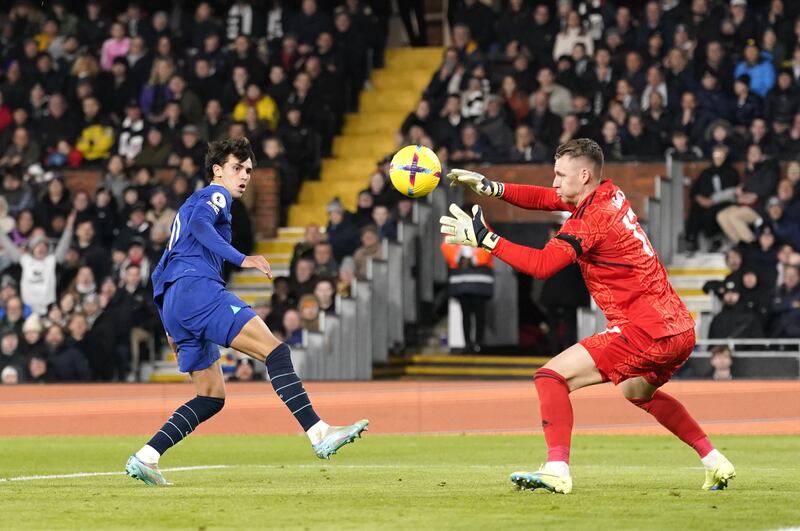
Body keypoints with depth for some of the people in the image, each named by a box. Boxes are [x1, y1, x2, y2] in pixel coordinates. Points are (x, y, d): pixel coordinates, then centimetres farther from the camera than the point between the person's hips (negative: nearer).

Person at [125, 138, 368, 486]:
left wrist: (171, 327, 35)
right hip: (198, 289, -10)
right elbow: (199, 223, -19)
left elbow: (162, 273, 35)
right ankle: (319, 434, -31)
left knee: (212, 397, 11)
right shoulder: (215, 195, 6)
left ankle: (145, 458, 1)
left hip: (173, 305, 10)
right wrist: (241, 259, -28)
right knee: (276, 352, -18)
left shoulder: (191, 204, 34)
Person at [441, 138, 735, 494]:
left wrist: (484, 239, -19)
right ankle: (715, 462, 35)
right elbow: (544, 198, 18)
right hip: (680, 328, 10)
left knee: (551, 376, -12)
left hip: (645, 330, -10)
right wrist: (490, 187, 6)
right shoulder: (609, 194, 12)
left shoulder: (592, 219, -14)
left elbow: (541, 265, -22)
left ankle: (557, 470, -25)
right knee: (637, 391, 37)